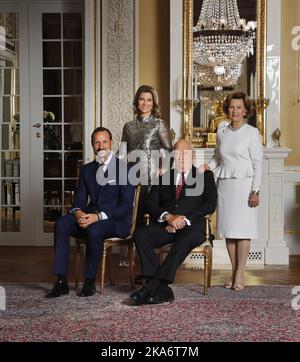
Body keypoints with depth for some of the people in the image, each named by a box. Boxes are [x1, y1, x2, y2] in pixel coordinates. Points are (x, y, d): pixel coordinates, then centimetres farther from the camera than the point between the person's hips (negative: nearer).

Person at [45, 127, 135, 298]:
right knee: (61, 224, -23)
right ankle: (62, 281, -23)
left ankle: (90, 281, -18)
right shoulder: (87, 169, 15)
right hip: (89, 218, 5)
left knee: (94, 229, -36)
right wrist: (78, 212, -14)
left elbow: (126, 205, -10)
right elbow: (79, 199, 12)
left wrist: (99, 216, -22)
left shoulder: (125, 168, -2)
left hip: (116, 221, -5)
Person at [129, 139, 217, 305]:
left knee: (187, 238, -38)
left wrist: (184, 219, -12)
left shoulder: (205, 176, 16)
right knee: (141, 233, -28)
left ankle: (151, 287, -39)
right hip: (165, 226, 3)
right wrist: (168, 217, -13)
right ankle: (162, 290, -32)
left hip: (191, 226, -2)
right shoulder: (163, 177, 21)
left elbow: (210, 204, 2)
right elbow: (151, 203, 9)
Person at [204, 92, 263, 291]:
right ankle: (234, 271, 13)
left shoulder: (252, 132, -2)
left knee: (242, 229, -5)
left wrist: (255, 191, -10)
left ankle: (240, 273, 1)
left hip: (244, 184, -5)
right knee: (228, 229, 5)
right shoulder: (222, 132, 12)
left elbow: (258, 163, -4)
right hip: (225, 185, 5)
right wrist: (209, 166, 4)